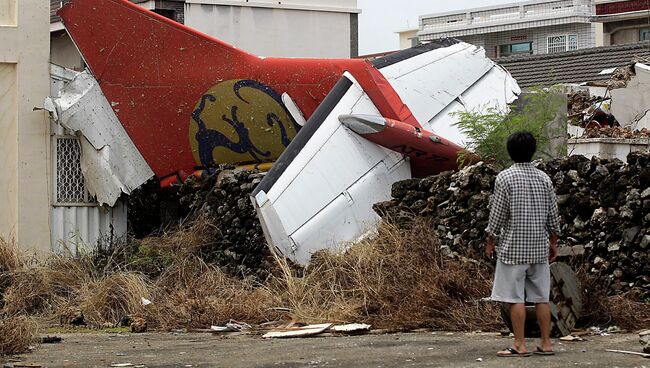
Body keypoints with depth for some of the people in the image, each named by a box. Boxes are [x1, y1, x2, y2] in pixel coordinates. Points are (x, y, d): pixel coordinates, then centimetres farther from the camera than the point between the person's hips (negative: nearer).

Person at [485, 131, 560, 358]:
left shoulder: (505, 178, -8)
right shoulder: (544, 178, 6)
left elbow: (497, 214, -8)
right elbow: (553, 215, 9)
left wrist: (490, 243, 3)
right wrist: (553, 242, 19)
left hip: (513, 247, -5)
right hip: (539, 248, 5)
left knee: (515, 298, -2)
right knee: (541, 297, 8)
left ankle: (520, 345, -3)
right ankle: (546, 344, 10)